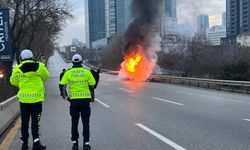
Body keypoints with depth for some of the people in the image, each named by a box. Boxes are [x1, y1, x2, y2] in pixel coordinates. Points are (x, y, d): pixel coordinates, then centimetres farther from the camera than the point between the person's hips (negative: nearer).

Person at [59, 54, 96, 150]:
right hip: (86, 99, 0)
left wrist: (65, 97, 9)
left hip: (74, 100, 0)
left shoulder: (68, 73, 0)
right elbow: (93, 85, 2)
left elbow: (62, 85, -2)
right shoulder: (87, 72, -1)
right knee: (86, 123, 9)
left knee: (74, 123, 12)